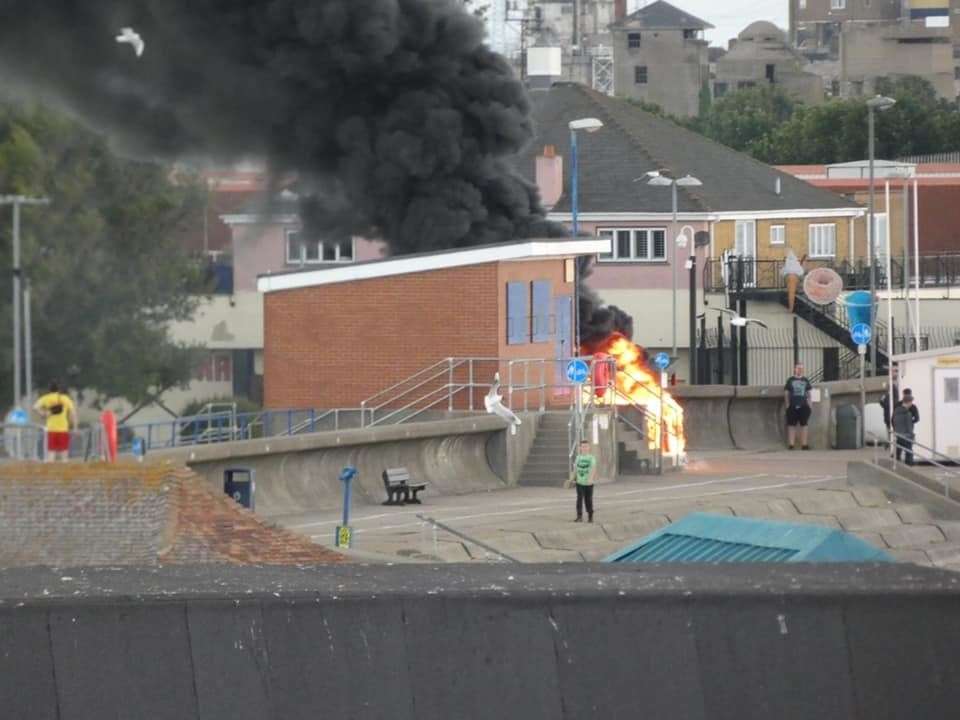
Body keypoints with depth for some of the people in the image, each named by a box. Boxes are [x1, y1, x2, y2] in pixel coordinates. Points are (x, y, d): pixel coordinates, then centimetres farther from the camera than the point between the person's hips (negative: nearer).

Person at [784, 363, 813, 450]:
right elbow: (786, 393, 5)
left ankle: (804, 444, 7)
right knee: (791, 425, -2)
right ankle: (791, 444, -1)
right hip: (792, 406, -2)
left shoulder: (805, 380, 10)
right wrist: (787, 404, -3)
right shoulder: (790, 380, 4)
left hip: (804, 406, 2)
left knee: (804, 425, 4)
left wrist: (809, 403, 4)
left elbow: (809, 393, 13)